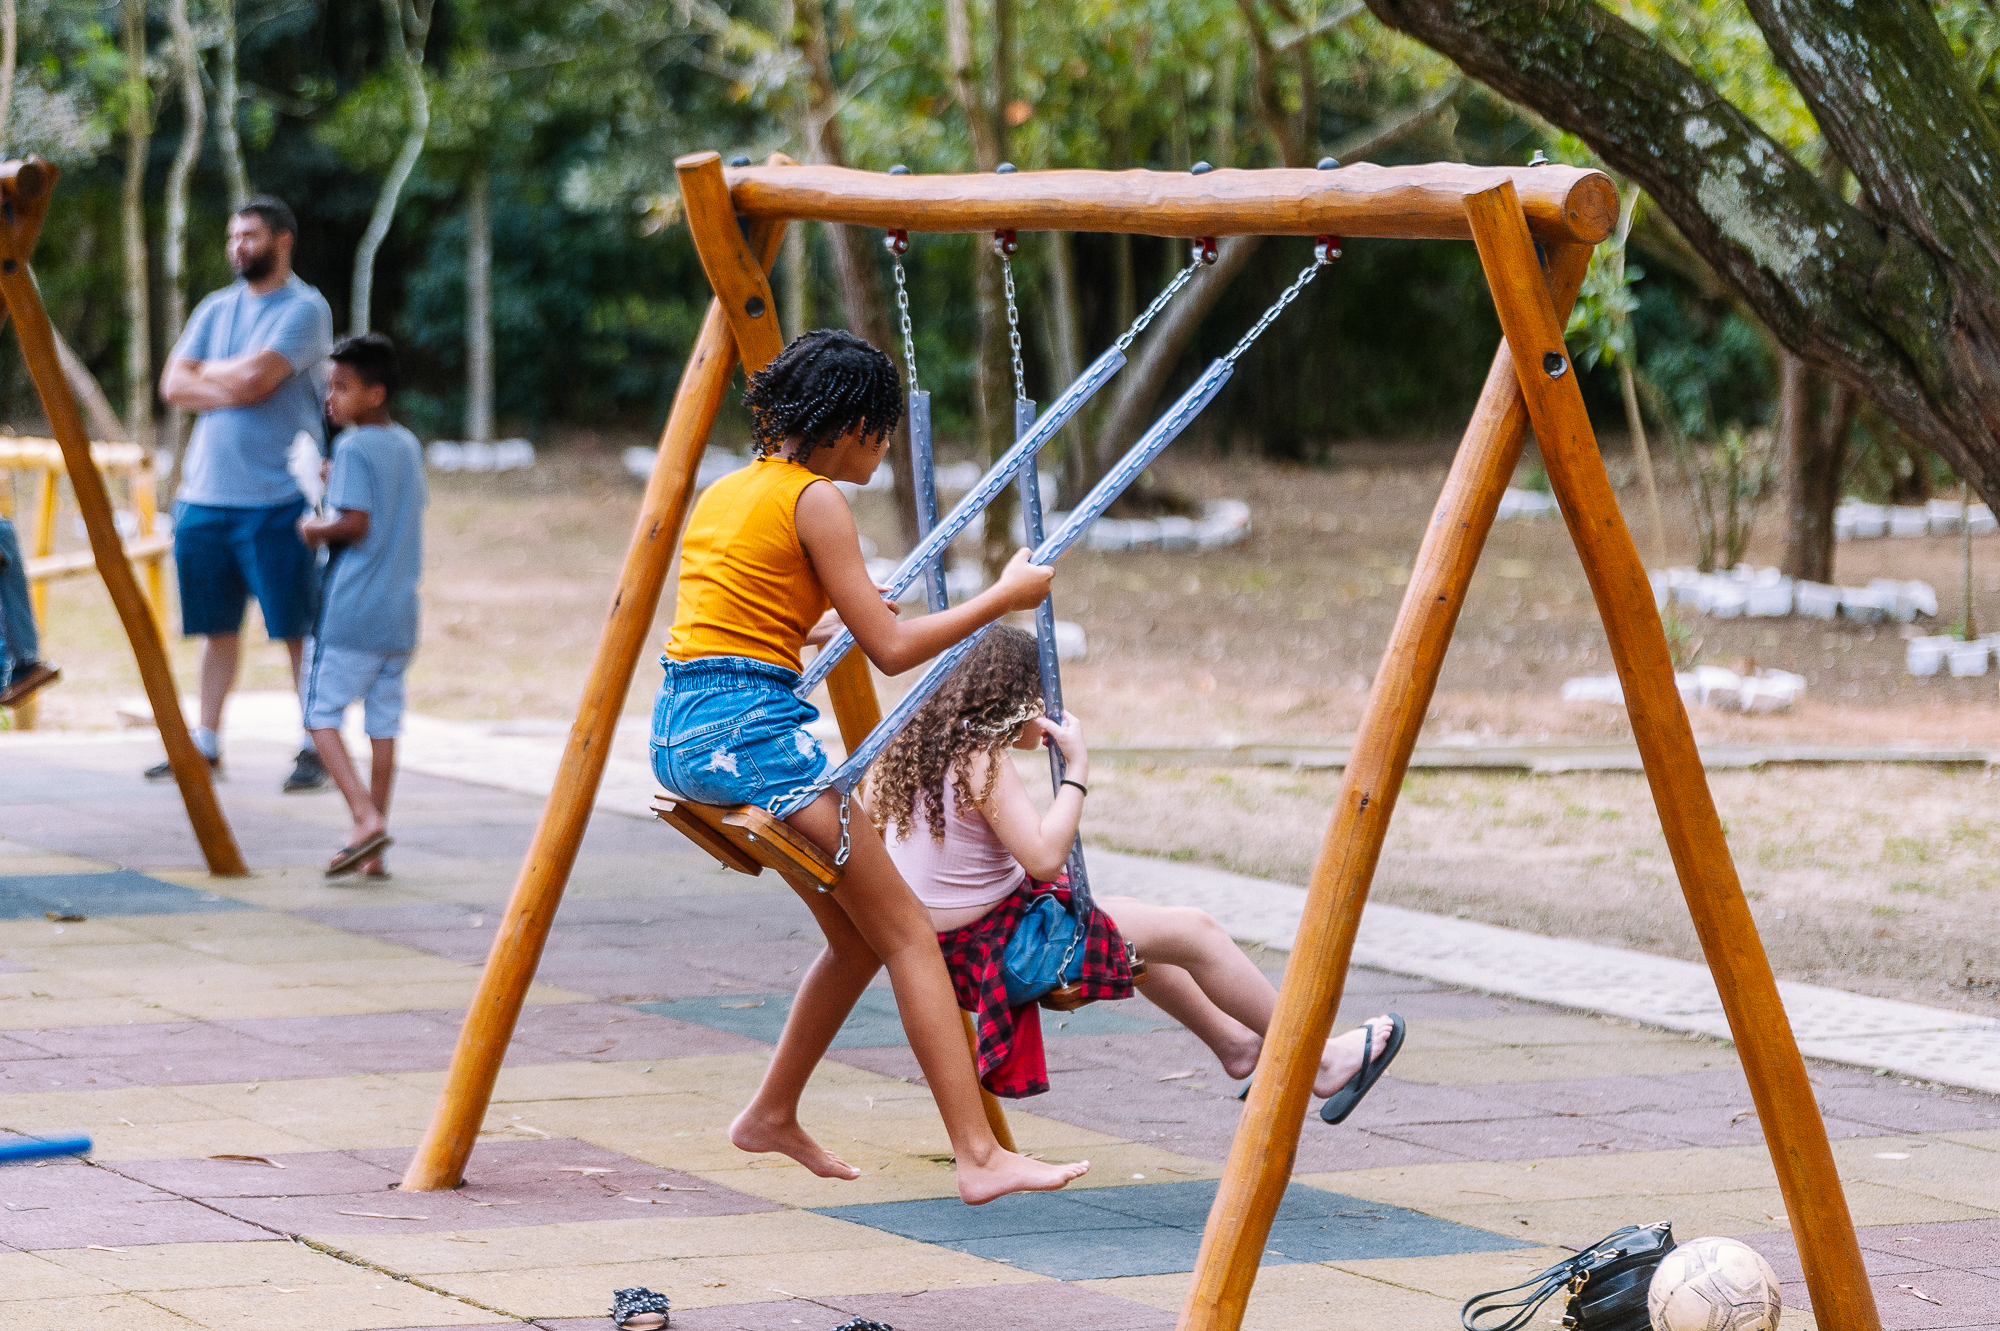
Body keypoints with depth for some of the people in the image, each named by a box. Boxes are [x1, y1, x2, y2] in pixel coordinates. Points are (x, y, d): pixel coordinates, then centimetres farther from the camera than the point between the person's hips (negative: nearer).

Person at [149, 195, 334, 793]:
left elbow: (257, 377, -18)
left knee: (299, 629, -4)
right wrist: (234, 387, -9)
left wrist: (206, 372, 1)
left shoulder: (304, 308, -5)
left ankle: (316, 749, 1)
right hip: (206, 495, 6)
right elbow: (173, 385, 5)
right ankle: (205, 744, 17)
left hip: (277, 500, -6)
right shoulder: (216, 309, 15)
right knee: (217, 625, 11)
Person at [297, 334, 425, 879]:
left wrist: (316, 529, -4)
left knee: (320, 712, 1)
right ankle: (373, 851, 8)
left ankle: (366, 816, -15)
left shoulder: (352, 449, -11)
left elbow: (356, 522, -21)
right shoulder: (408, 446, 12)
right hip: (399, 614, 7)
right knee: (384, 721, 7)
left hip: (348, 612, -7)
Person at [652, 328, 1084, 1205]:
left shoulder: (726, 491, 18)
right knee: (907, 934, -7)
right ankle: (979, 1157, -14)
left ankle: (772, 1115, 26)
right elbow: (890, 649, -9)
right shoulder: (815, 501, -7)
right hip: (751, 729, -9)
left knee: (858, 935, 19)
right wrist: (1002, 598, 1)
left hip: (680, 731, 9)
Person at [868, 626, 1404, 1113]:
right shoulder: (979, 759, -22)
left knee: (1129, 919, 29)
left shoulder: (925, 747, 4)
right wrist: (1077, 769, -21)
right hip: (989, 948, -10)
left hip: (950, 948, 10)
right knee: (1190, 931, 0)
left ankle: (1234, 1041, 41)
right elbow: (1044, 856, -29)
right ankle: (1316, 1063, 10)